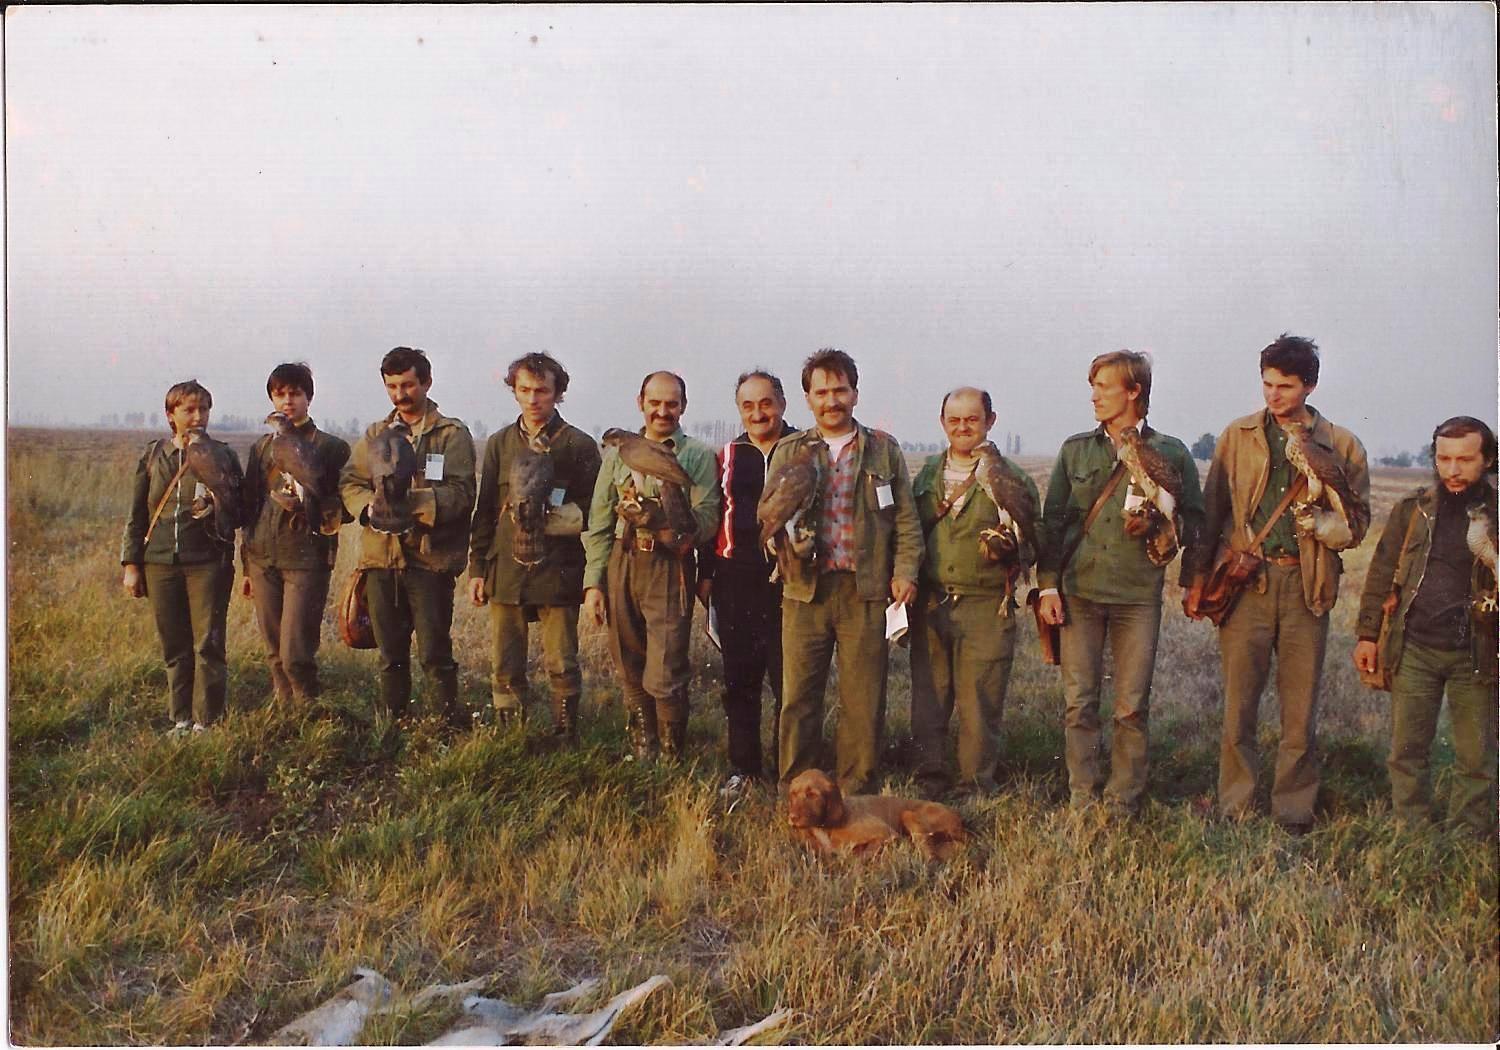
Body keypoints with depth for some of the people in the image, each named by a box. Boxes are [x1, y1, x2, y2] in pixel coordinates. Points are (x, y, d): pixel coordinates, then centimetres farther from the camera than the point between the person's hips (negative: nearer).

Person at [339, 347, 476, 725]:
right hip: (380, 555, 4)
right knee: (390, 654, 12)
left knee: (434, 653, -5)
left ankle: (453, 723, 8)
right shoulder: (374, 434, 17)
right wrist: (370, 506, -12)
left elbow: (461, 493, -9)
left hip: (430, 556, -4)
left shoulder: (453, 434, 2)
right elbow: (349, 482, 10)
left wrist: (413, 501, -23)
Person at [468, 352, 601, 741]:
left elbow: (592, 512, 0)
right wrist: (477, 568, 10)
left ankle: (565, 741, 15)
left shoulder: (580, 446, 2)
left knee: (562, 665, 1)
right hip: (506, 572, 3)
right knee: (505, 668, 7)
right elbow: (484, 511, 14)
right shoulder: (499, 444, 13)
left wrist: (549, 516, -15)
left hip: (558, 572, -3)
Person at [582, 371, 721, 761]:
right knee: (630, 673, 11)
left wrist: (665, 519, -24)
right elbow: (598, 523, 12)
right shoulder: (618, 453, 14)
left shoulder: (699, 455, 2)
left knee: (664, 677, -7)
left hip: (670, 570, -4)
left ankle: (672, 757, 13)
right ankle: (641, 754, 26)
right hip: (620, 566, 4)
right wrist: (593, 581, 5)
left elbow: (708, 518, -7)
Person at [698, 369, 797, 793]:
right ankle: (744, 767, 20)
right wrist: (705, 573, 12)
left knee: (787, 677, -1)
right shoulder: (728, 456, 12)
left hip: (788, 578, -3)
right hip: (735, 579, 4)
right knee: (739, 678, 8)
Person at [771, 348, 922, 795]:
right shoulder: (788, 452, 12)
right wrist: (782, 532, -12)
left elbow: (906, 518, 9)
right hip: (805, 588, 1)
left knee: (863, 697, 2)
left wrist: (905, 570, -2)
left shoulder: (884, 449, 11)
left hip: (866, 590, 0)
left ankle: (857, 791, 14)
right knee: (798, 695, 1)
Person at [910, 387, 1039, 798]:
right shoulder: (927, 475, 14)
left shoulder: (1013, 479, 1)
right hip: (930, 606, 3)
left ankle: (976, 792, 15)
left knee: (979, 710, 1)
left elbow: (1032, 546, 1)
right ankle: (930, 787, 20)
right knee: (928, 705, 7)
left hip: (986, 609, -3)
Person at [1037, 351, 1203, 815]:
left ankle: (1123, 802, 14)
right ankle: (1082, 800, 12)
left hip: (1139, 595, -1)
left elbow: (1193, 519, 8)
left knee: (1132, 705, 2)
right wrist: (1048, 584, 2)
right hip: (1078, 590, 2)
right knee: (1079, 703, 2)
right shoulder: (1076, 449, 10)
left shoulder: (1170, 453, 4)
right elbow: (1052, 519, 9)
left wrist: (1157, 528, -13)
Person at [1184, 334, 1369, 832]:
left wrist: (1317, 521, -12)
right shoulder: (1237, 436, 8)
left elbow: (1356, 525, 8)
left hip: (1306, 586, 0)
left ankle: (1293, 813, 18)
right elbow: (1211, 511, 9)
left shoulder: (1341, 446, 6)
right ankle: (1235, 812, 13)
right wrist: (1196, 578, 6)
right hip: (1245, 583, 0)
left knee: (1300, 710, 6)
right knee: (1238, 706, 2)